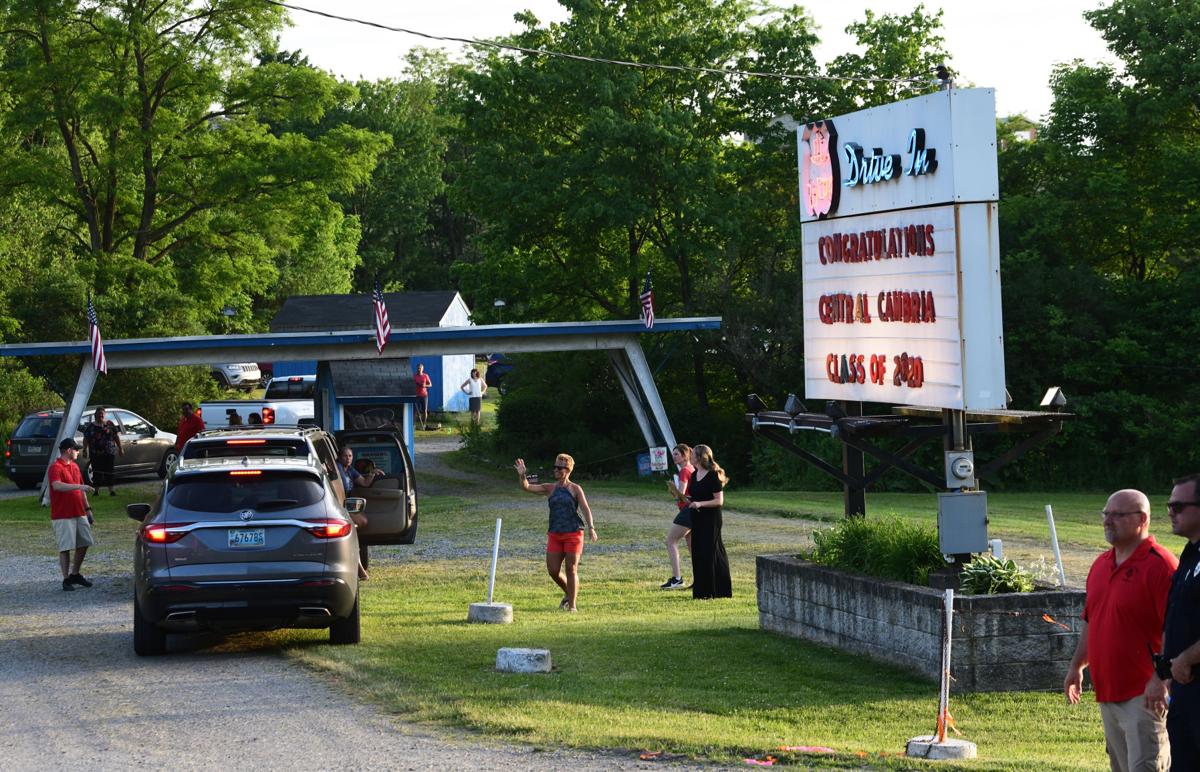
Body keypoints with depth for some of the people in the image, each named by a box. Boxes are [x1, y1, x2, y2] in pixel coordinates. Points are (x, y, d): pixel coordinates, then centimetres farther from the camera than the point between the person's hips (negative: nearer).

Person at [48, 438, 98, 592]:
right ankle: (66, 580, 1)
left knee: (84, 544, 11)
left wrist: (87, 508, 19)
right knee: (65, 548, -5)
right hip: (63, 516, -8)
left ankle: (75, 574, 25)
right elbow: (57, 485, -33)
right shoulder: (56, 468, -13)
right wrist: (78, 486, -41)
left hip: (79, 514, 8)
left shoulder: (74, 466, 15)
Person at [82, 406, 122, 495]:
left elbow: (116, 437, 8)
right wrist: (85, 450, -5)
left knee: (109, 471, -3)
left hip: (109, 453, 0)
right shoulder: (91, 426, 6)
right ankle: (96, 490, 7)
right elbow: (86, 439, 4)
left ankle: (111, 490, -3)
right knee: (97, 472, 1)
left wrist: (120, 448, 6)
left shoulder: (110, 424, 7)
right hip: (95, 454, 0)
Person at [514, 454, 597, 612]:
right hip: (555, 534, 4)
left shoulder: (575, 489, 0)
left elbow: (585, 509, -7)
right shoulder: (550, 488, 9)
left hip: (573, 533, -4)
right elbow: (527, 487, 1)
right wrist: (522, 476, -20)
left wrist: (591, 528, -20)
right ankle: (569, 594, 26)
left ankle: (572, 605, 6)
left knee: (571, 570, -3)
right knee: (553, 570, 0)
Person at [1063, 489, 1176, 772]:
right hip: (1108, 693, 9)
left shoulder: (1159, 565, -14)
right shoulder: (1101, 565, 15)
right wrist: (1077, 666, 22)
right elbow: (1090, 622, 26)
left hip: (1143, 695, -9)